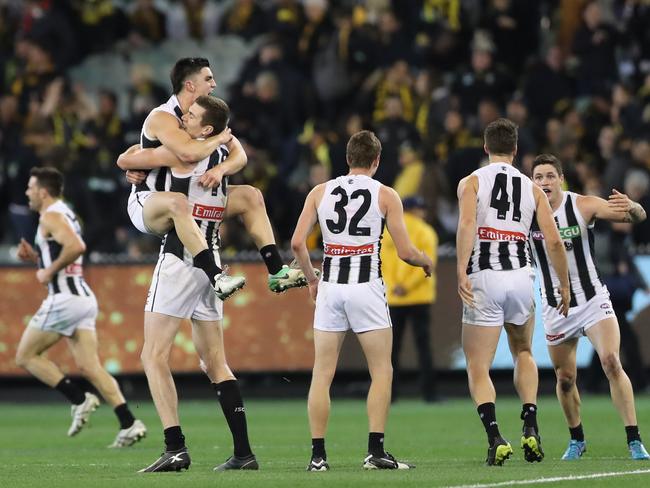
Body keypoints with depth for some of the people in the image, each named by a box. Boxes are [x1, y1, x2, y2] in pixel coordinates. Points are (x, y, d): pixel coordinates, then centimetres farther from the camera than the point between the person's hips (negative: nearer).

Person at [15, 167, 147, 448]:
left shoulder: (51, 216, -9)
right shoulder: (66, 215, 22)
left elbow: (76, 247, -26)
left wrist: (49, 271, -15)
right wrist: (33, 257, 18)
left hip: (64, 298, -9)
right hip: (84, 297, 9)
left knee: (26, 356, 2)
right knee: (89, 367, 2)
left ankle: (79, 399, -7)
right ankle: (129, 424, -10)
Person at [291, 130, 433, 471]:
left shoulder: (320, 192, 8)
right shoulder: (385, 195, 1)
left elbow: (297, 243, 3)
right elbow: (405, 251, 0)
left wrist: (311, 278, 19)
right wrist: (426, 262, 21)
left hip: (330, 288, 3)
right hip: (367, 287, -3)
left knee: (322, 374, 6)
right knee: (381, 372, 7)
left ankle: (318, 455, 3)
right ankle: (376, 450, -2)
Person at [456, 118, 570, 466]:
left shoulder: (471, 182, 5)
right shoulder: (531, 188, 14)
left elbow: (467, 224, -14)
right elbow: (553, 242, 9)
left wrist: (461, 273, -20)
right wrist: (564, 285, 19)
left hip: (483, 279, -3)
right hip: (521, 276, 3)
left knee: (478, 368, 3)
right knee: (523, 353, 26)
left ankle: (495, 438, -15)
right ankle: (530, 427, 9)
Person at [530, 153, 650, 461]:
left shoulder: (584, 206, -12)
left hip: (593, 301, -2)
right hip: (555, 308, 2)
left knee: (611, 362, -19)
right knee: (565, 379, 7)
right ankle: (577, 440, 31)